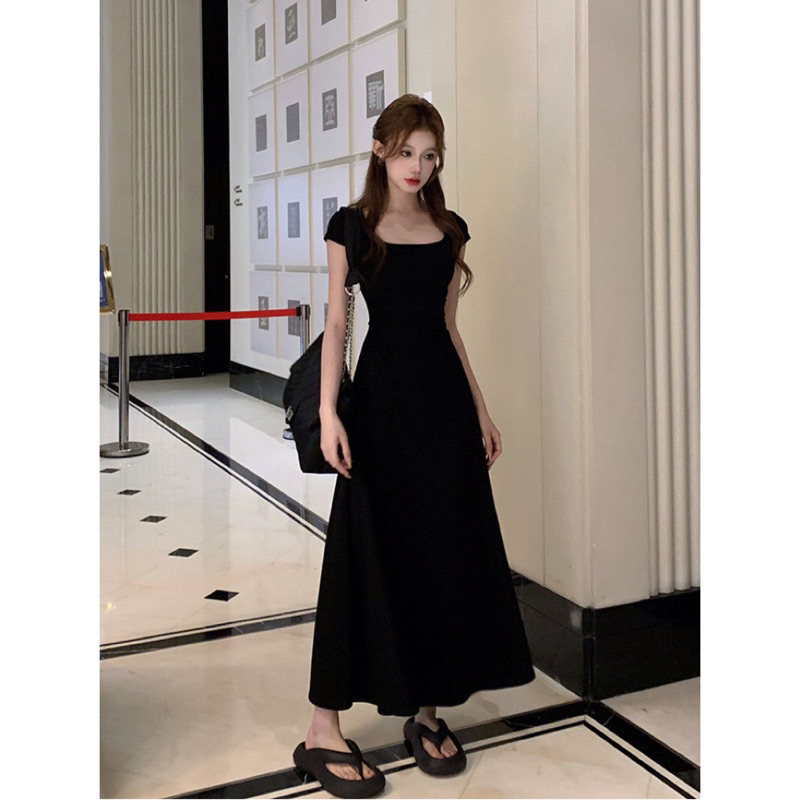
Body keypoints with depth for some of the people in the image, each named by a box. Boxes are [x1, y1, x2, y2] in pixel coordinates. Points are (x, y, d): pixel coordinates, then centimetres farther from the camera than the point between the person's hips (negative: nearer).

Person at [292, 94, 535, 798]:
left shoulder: (450, 231, 10)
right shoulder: (353, 226, 0)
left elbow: (448, 326, 13)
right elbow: (336, 325, -3)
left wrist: (481, 411, 12)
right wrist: (329, 410, -14)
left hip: (444, 398, 4)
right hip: (381, 396, -4)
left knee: (445, 552, 6)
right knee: (367, 554, -5)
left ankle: (427, 709, 20)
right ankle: (323, 730, 4)